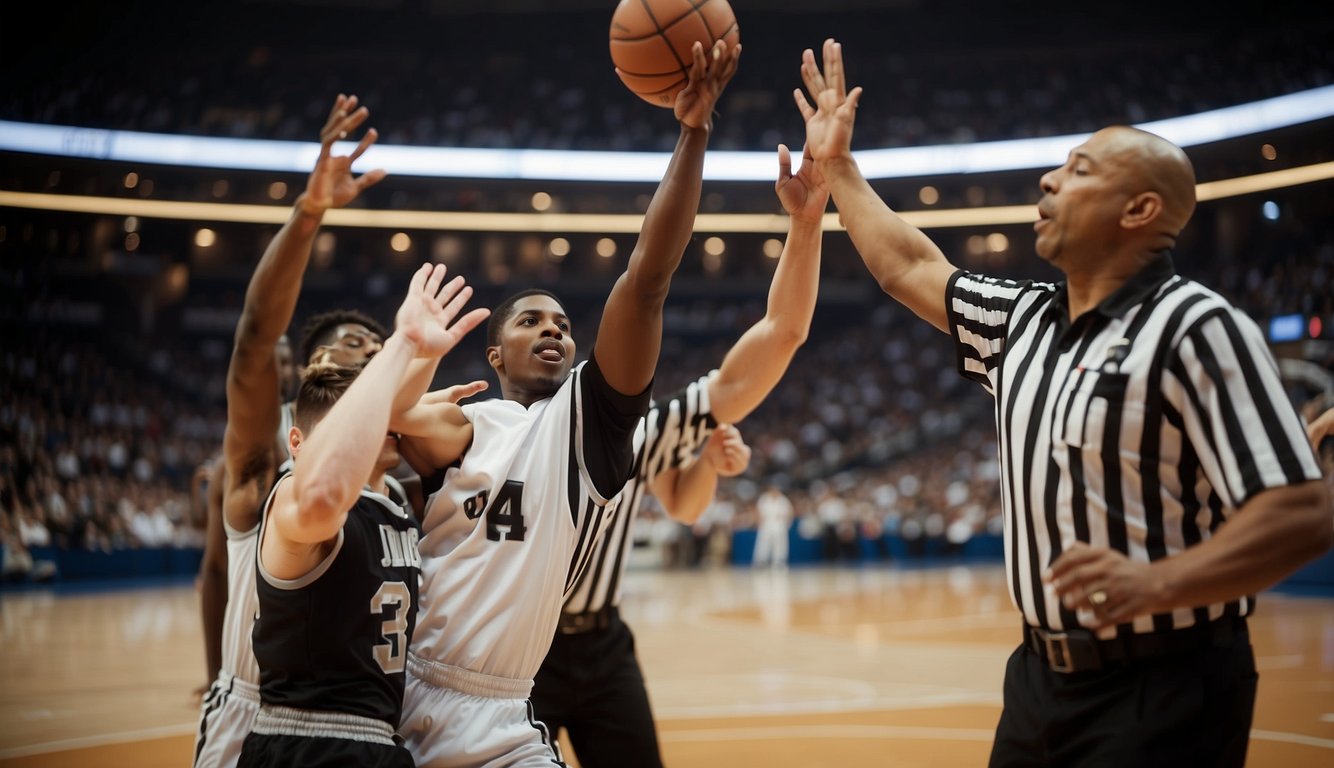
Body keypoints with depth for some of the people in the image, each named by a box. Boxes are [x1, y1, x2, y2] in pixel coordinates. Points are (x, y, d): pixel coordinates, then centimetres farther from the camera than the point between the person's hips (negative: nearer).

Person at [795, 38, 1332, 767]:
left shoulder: (1197, 328, -16)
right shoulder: (1025, 319, 8)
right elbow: (909, 269, 24)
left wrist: (1156, 584, -36)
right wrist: (836, 165, 26)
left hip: (1162, 692, -8)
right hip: (1041, 676, 8)